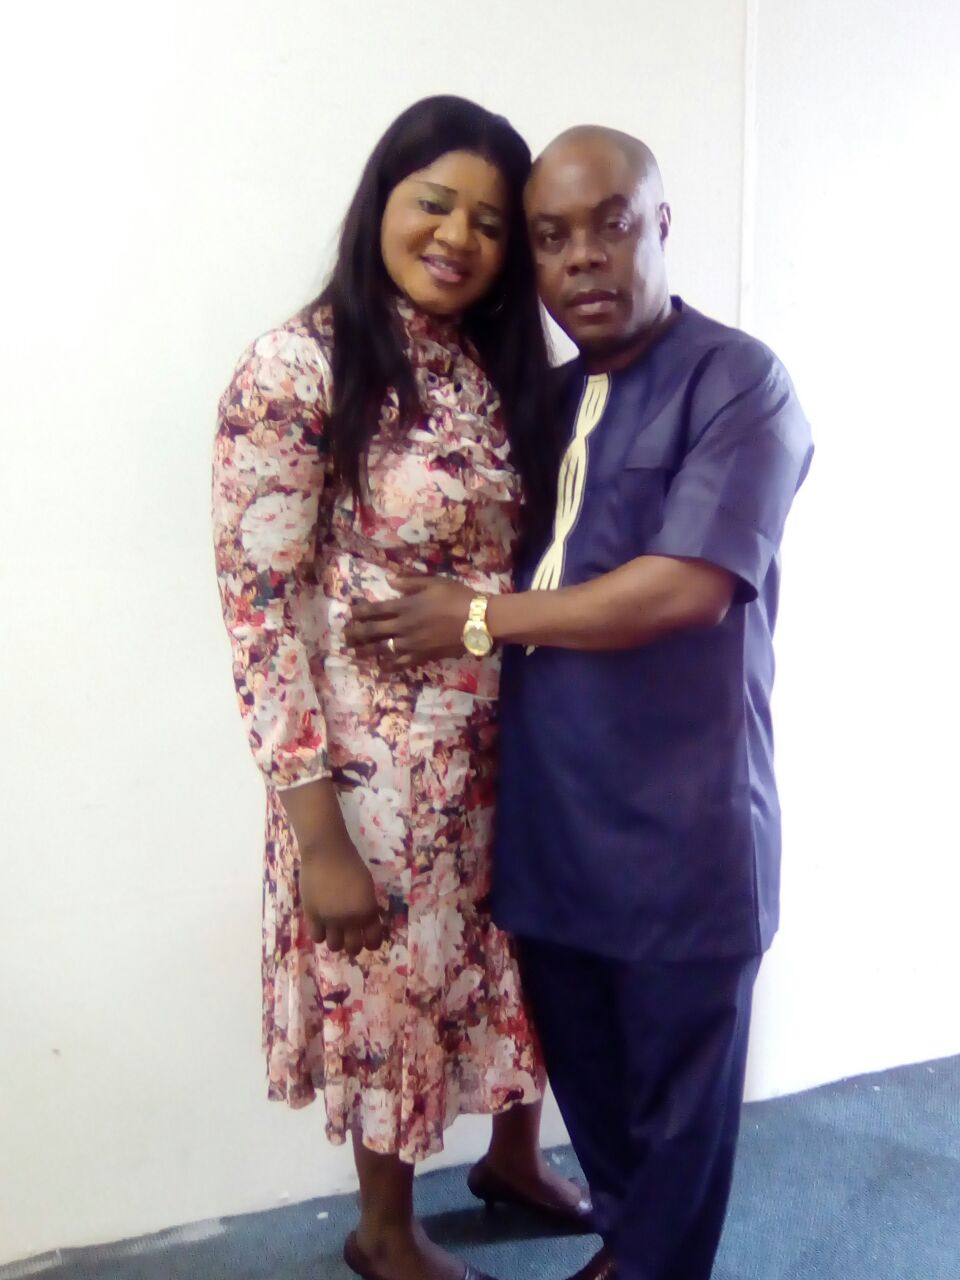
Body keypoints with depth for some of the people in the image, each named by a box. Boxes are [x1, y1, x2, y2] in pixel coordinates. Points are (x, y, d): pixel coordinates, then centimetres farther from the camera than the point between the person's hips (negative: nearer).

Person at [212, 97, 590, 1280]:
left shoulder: (502, 368, 4)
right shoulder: (297, 368, -16)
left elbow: (532, 561, 10)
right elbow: (257, 608, -17)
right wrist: (317, 833, -18)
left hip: (507, 745, 6)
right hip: (378, 763, -6)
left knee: (520, 961, 22)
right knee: (391, 988, 13)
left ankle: (514, 1157, 52)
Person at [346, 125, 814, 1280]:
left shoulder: (739, 382, -10)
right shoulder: (543, 396, 11)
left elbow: (682, 587, -20)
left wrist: (480, 616, -14)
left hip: (680, 828, -6)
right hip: (547, 816, 6)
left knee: (677, 1089, 13)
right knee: (584, 1072, 21)